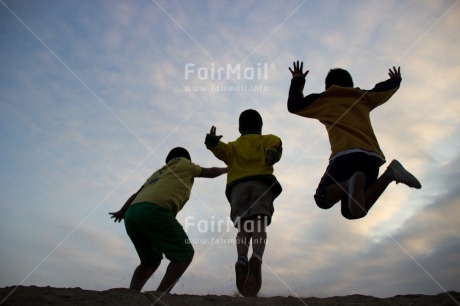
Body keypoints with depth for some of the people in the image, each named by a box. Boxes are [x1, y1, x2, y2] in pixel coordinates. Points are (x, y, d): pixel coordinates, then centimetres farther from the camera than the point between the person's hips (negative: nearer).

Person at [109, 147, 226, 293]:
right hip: (154, 211, -8)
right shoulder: (183, 163, 23)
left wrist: (122, 212, 53)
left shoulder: (158, 173, 37)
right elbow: (211, 172, 33)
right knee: (184, 254, 0)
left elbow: (136, 194, 39)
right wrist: (226, 169, 52)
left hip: (131, 215, 8)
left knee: (151, 261, 20)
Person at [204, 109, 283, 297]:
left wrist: (211, 141, -7)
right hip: (261, 182, -2)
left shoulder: (233, 146, 33)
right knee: (259, 225, -17)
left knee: (243, 228, -7)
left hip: (238, 186, 2)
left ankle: (242, 260, -35)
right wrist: (273, 154, -15)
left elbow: (221, 150, 10)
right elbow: (275, 142, 3)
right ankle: (256, 259, -43)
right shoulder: (267, 140, 28)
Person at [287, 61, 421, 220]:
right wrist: (396, 79, 58)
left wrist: (297, 80, 41)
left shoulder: (323, 100, 21)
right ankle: (389, 174, -13)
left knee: (323, 199, 5)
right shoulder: (363, 97, 29)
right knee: (352, 211, 10)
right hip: (373, 156, 4)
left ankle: (350, 183, -29)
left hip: (346, 154, -4)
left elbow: (293, 106, 26)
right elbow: (388, 88, 33)